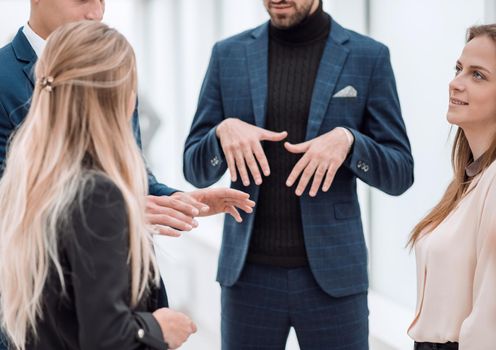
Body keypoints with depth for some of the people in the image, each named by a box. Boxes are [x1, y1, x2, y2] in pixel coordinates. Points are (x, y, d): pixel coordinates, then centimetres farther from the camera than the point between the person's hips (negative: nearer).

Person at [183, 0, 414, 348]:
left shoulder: (368, 56, 0)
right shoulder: (229, 54, 5)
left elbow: (400, 173, 0)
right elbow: (195, 170, 6)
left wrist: (348, 140, -19)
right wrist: (222, 131, -14)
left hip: (331, 272, -1)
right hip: (249, 273, 2)